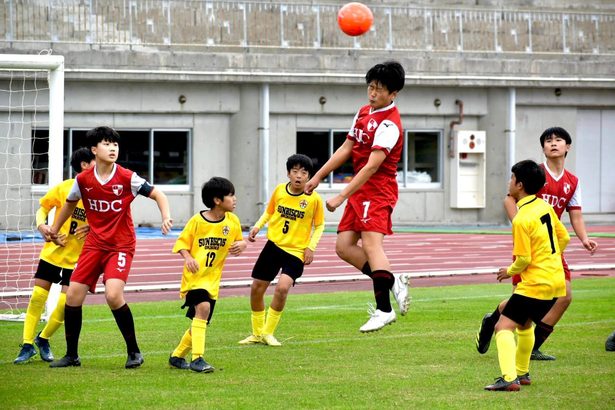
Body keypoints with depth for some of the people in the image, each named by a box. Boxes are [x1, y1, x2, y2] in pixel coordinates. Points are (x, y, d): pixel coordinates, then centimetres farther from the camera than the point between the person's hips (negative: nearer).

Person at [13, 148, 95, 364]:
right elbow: (43, 207, 7)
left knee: (65, 302, -7)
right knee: (37, 296, -2)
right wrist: (42, 226, -12)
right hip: (53, 251, 0)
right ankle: (28, 345, 9)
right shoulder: (63, 188, -7)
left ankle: (43, 340, 18)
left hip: (77, 257, 0)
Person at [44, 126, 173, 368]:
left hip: (121, 245, -4)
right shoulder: (83, 180, -2)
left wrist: (166, 217, -25)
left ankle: (134, 351, -6)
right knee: (73, 295, -3)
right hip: (94, 244, 4)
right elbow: (70, 203, 19)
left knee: (113, 295, -23)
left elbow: (158, 195, -6)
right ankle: (72, 355, 13)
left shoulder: (127, 178, -12)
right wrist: (55, 229, 28)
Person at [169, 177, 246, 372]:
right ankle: (197, 358, -27)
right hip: (194, 275, -5)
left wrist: (241, 245, -9)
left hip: (212, 279, 5)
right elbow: (182, 243, -2)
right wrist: (187, 258, -21)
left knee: (200, 322, 10)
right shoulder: (197, 221, -9)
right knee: (203, 307, -27)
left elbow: (239, 241, 14)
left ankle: (177, 356, 31)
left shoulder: (232, 221, 1)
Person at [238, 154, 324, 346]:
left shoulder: (314, 199, -11)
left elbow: (319, 225, 1)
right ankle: (257, 333, 26)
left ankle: (268, 333, -6)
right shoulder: (279, 190, -2)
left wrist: (311, 246, -10)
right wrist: (257, 226, -1)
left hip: (296, 251, -4)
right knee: (256, 288, 5)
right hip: (274, 244, 4)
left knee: (283, 287, -24)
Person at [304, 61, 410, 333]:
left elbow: (372, 166, -22)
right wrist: (319, 176, 19)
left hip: (378, 191, -9)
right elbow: (346, 149, 21)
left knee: (371, 243, -21)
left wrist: (341, 197, -24)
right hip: (360, 191, 9)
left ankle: (384, 310, -25)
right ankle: (393, 282, 10)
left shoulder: (389, 124, -16)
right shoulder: (363, 113, 12)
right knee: (344, 246, 3)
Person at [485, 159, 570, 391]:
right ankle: (522, 373, 41)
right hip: (557, 280, 9)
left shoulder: (521, 219, -19)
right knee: (525, 324, 29)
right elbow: (564, 238, 16)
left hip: (536, 283, -9)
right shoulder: (544, 207, 7)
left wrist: (509, 272, 3)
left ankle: (509, 378, -27)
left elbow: (523, 259, -17)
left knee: (504, 326, -12)